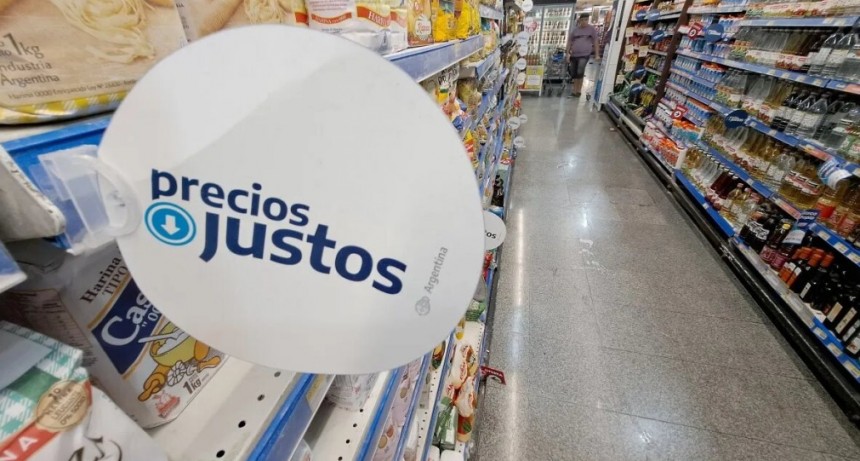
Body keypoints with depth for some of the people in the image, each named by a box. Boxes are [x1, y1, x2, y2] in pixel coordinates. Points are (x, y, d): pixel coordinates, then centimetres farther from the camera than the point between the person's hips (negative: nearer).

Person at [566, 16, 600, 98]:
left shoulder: (592, 29, 3)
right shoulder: (575, 29, 9)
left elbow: (596, 41, 4)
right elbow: (569, 41, 14)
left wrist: (597, 55, -1)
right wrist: (568, 54, 7)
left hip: (585, 54, -4)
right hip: (574, 55, 4)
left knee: (579, 72, -20)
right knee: (574, 74, 7)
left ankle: (579, 91, -9)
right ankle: (575, 91, 20)